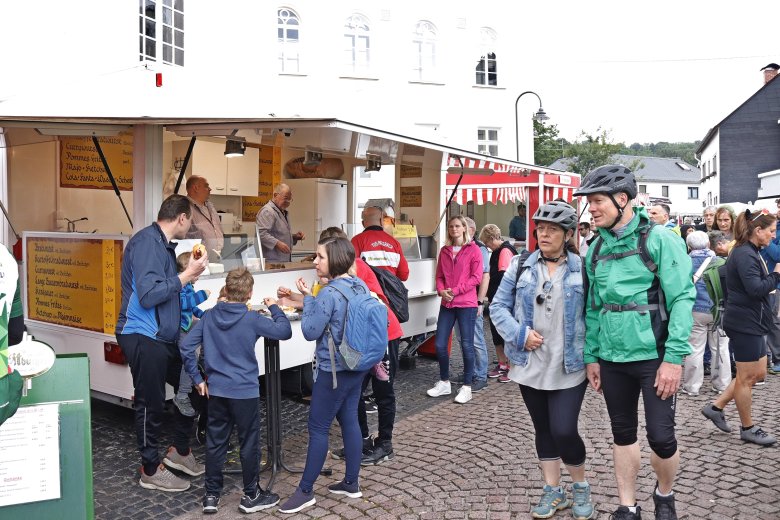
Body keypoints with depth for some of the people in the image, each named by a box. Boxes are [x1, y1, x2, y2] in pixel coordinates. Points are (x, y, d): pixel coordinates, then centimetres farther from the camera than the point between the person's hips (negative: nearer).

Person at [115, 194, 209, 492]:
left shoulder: (162, 243, 13)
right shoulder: (146, 241, -17)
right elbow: (148, 294, -26)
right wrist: (187, 275, -19)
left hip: (164, 335, 10)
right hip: (143, 336, -10)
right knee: (151, 404, 2)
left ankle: (179, 451, 30)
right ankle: (151, 471, 19)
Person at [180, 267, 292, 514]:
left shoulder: (209, 316, 0)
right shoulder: (252, 319, -13)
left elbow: (186, 347, -1)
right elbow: (285, 331, -7)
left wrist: (197, 378, 6)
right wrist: (274, 308, 6)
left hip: (216, 390, 4)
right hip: (244, 391, -4)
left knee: (215, 442, 14)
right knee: (249, 443, 9)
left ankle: (211, 495, 24)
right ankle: (251, 496, 20)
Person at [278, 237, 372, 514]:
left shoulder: (328, 294, -22)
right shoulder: (361, 286, 4)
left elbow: (310, 331, -16)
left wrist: (307, 298, -8)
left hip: (333, 371, -8)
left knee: (318, 428, 2)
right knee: (349, 421, 16)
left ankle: (305, 491, 14)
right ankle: (352, 483, 26)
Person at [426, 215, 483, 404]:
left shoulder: (473, 250, -2)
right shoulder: (444, 251, 12)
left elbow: (476, 277, -8)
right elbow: (439, 276, 13)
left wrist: (456, 290, -15)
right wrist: (441, 291, -6)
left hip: (467, 304, -5)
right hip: (447, 304, 5)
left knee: (466, 345, 1)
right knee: (440, 344, 6)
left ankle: (467, 387, 13)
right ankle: (444, 383, 23)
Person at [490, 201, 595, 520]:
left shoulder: (582, 268, -1)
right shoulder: (520, 266, 3)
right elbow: (498, 306, 3)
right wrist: (519, 333, -11)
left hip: (569, 367, -2)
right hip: (530, 365, 3)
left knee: (564, 431, -6)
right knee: (543, 430, 14)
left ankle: (581, 487, 22)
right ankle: (553, 490, 31)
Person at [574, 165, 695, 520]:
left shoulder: (659, 240, -8)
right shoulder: (596, 248, 7)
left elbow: (682, 300, -12)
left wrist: (674, 357, -18)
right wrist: (591, 356, 9)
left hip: (653, 356, -4)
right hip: (612, 358, 5)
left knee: (661, 436, 1)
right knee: (623, 434, 14)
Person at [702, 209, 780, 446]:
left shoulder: (750, 253, 14)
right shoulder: (744, 255, -18)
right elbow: (755, 288, -26)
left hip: (752, 323, 11)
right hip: (745, 323, -11)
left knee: (758, 373, 16)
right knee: (747, 377, 3)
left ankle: (716, 407, 21)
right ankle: (748, 428, 17)